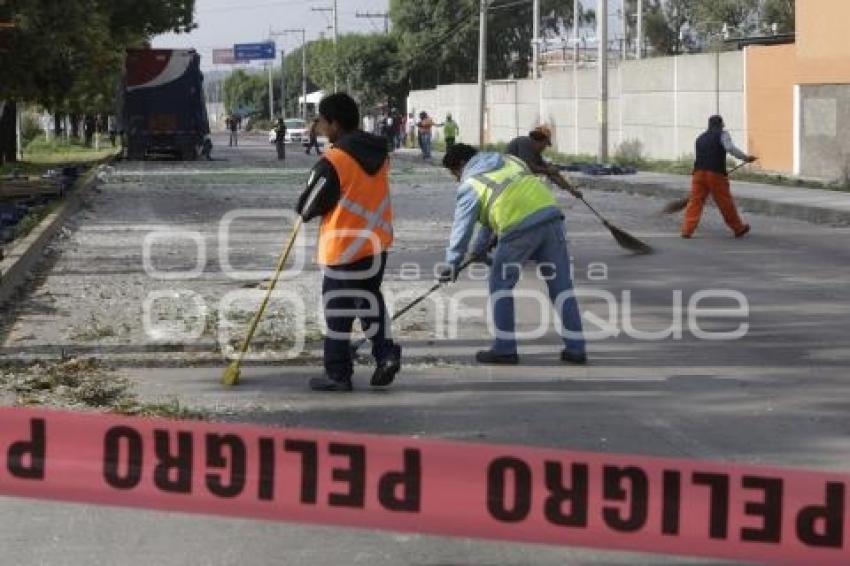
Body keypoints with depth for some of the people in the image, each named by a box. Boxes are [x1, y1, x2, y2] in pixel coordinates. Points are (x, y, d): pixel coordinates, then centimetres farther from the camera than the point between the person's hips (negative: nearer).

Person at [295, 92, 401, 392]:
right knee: (370, 298, 22)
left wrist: (304, 210, 12)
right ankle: (385, 353, 7)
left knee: (338, 309, 5)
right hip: (377, 241, 7)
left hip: (344, 246, -7)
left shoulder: (332, 162, -18)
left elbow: (308, 207, -11)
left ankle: (338, 373, 11)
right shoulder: (379, 154, 3)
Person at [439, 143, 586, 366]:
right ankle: (576, 349, 12)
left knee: (501, 283, 11)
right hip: (550, 214, 6)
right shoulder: (508, 161, 29)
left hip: (520, 228, -6)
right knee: (561, 284, 10)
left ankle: (505, 348, 12)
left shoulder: (470, 184, 8)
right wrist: (480, 248, 41)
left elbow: (461, 227, 9)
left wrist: (452, 265, 20)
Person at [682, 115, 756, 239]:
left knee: (695, 201, 2)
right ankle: (738, 228, 19)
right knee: (726, 203, 5)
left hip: (699, 173, 5)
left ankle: (687, 230, -8)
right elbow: (730, 148, -12)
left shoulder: (700, 138, 23)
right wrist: (745, 158, -8)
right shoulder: (722, 134, 5)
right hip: (716, 174, -5)